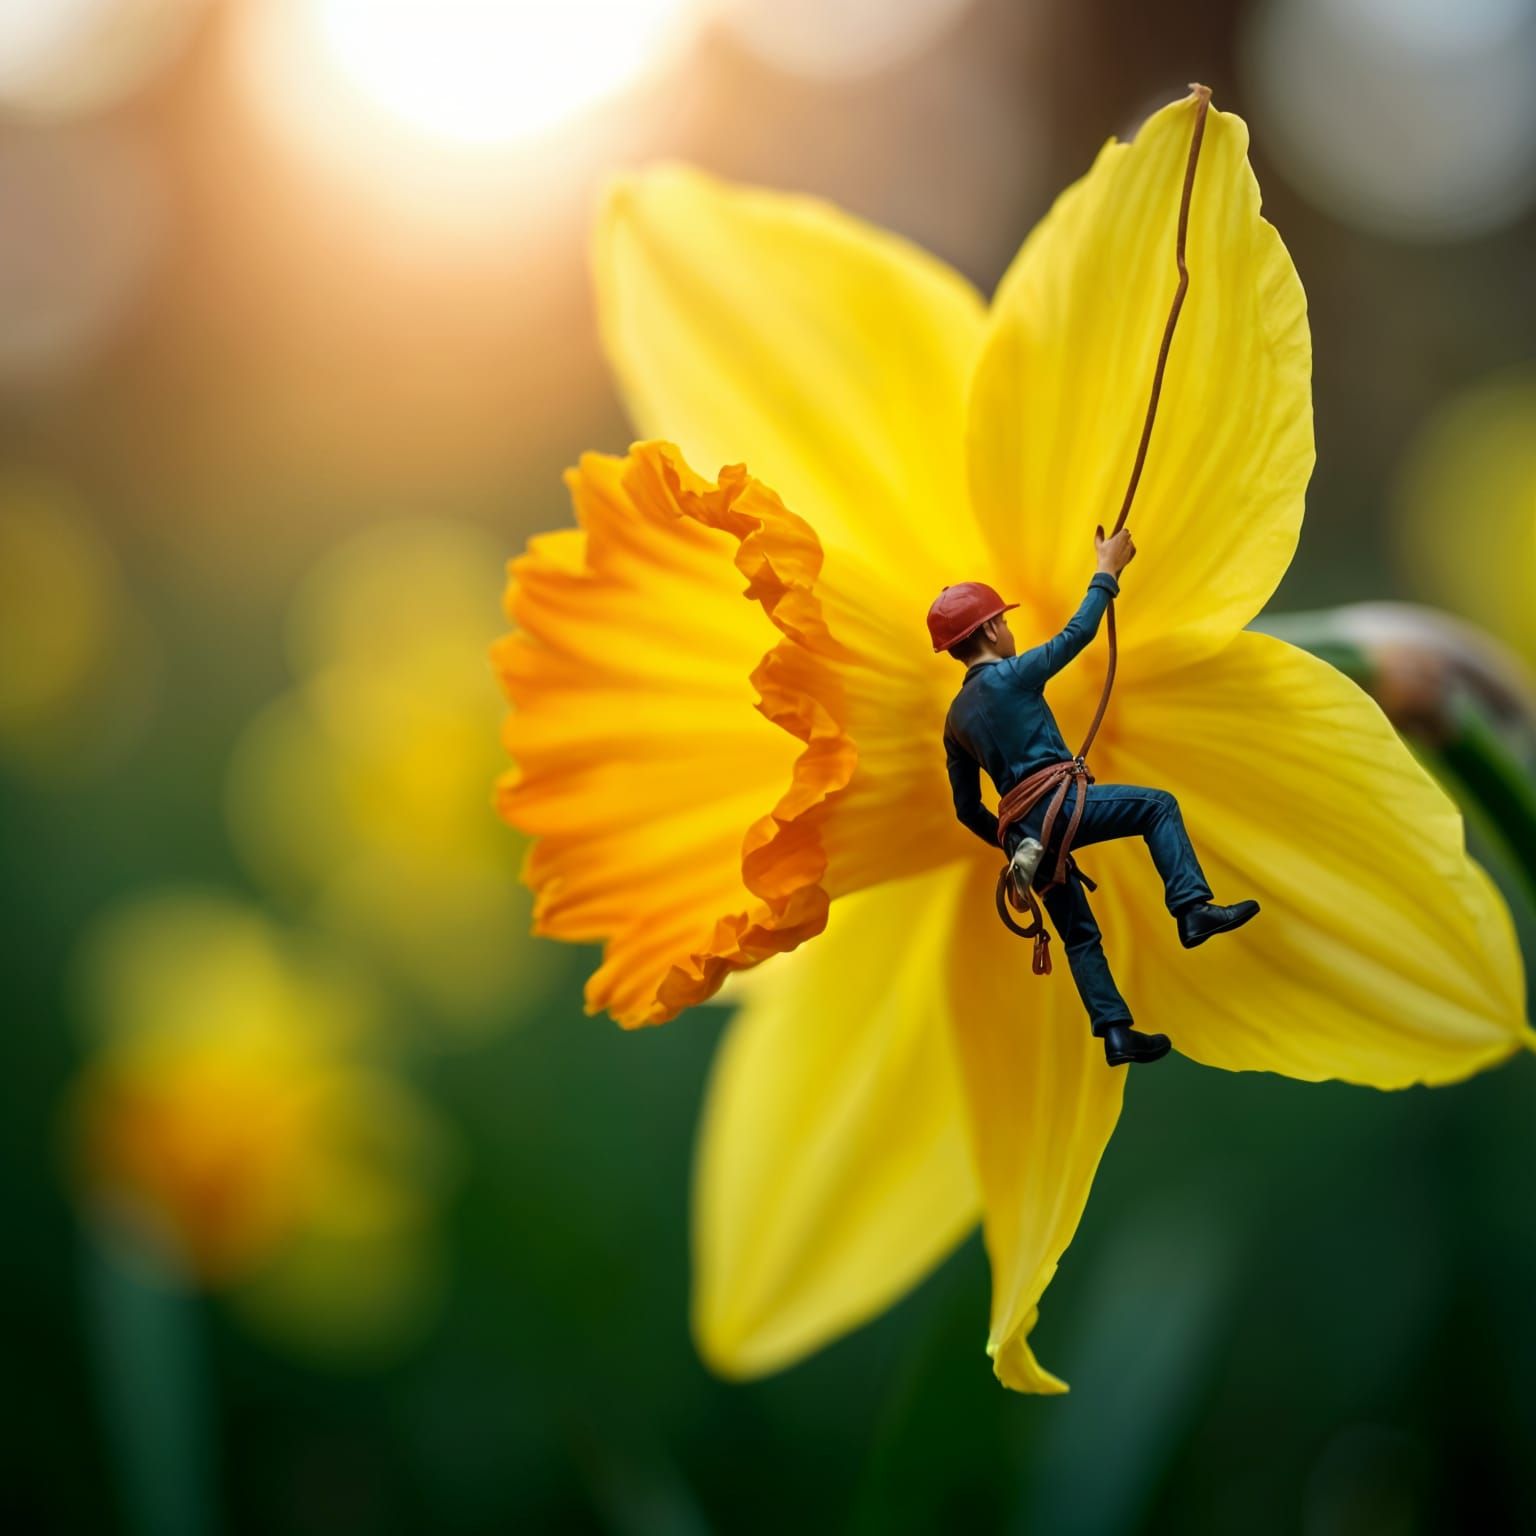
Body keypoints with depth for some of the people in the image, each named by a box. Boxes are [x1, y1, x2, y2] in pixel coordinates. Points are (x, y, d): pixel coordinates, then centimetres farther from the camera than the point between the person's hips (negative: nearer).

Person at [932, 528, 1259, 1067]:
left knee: (1080, 936, 14)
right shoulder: (1011, 675, -3)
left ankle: (1116, 1032, 11)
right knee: (1158, 805, 3)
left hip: (1026, 829, 7)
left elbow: (967, 810, 22)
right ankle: (1193, 909, -12)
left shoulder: (956, 720, 18)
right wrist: (1107, 570, 15)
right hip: (1059, 804, -7)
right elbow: (1077, 633, 4)